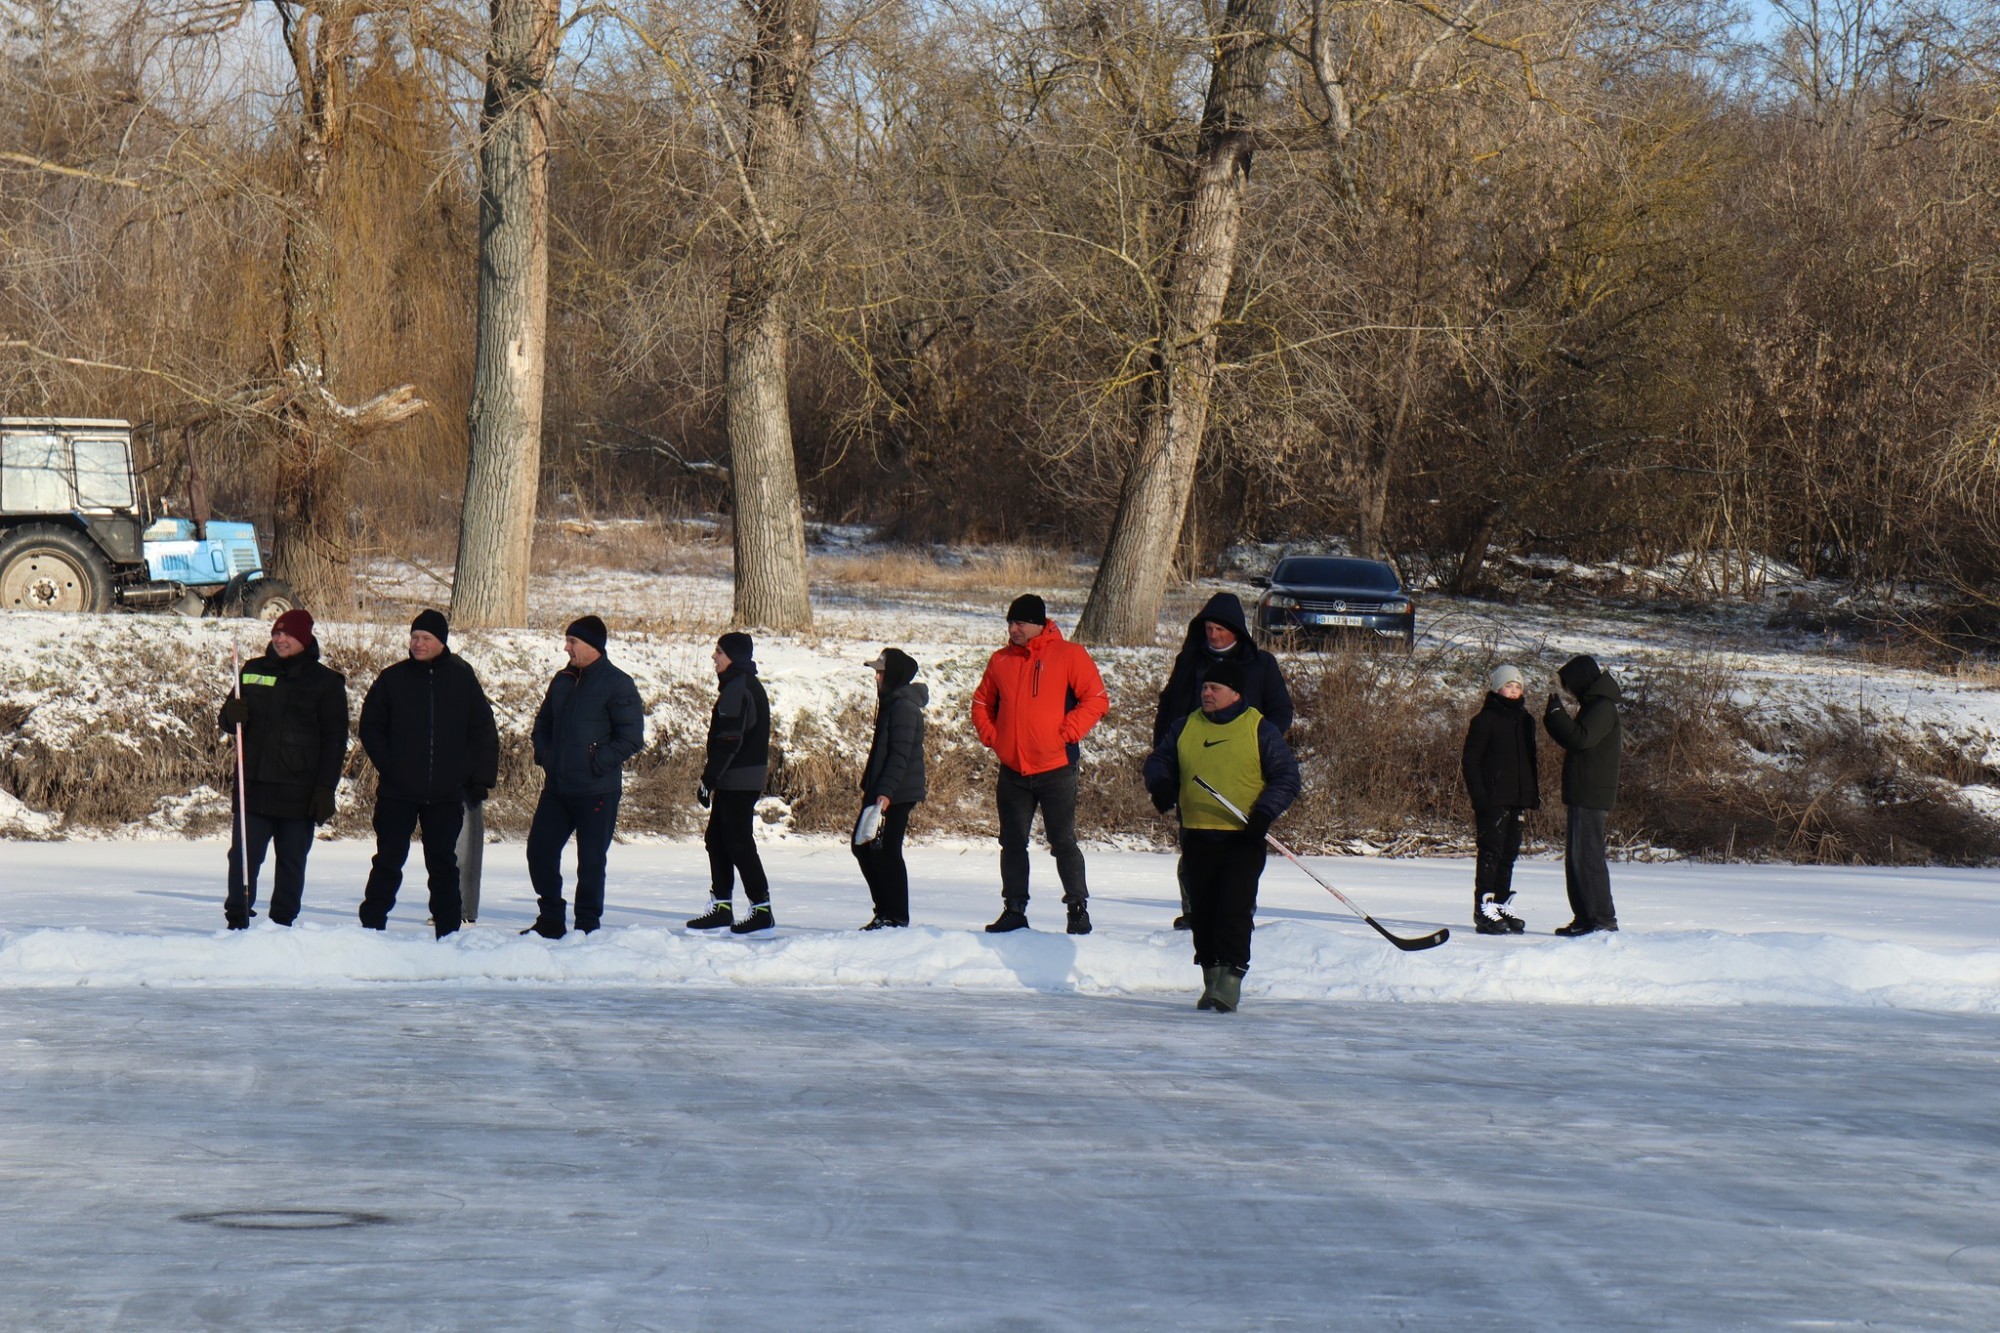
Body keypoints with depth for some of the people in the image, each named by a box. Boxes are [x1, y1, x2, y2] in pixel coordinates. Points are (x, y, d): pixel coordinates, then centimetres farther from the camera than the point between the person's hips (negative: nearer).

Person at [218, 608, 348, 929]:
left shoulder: (326, 682, 2)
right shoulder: (254, 671, 11)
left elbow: (335, 741, 1)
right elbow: (229, 723, 17)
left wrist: (326, 789, -7)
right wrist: (232, 715, -8)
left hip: (298, 791, -2)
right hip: (253, 785, 2)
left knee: (291, 861, 5)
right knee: (243, 855, -3)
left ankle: (283, 924, 11)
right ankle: (237, 921, 3)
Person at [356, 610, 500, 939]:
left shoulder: (462, 678, 4)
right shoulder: (393, 678, 2)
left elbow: (483, 732, 8)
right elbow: (370, 727, 7)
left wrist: (481, 779, 2)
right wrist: (387, 765, -5)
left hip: (446, 794, 1)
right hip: (398, 793, -1)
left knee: (443, 862, 8)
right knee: (389, 859, -1)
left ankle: (448, 931, 11)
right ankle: (372, 924, 3)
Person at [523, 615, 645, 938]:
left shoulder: (617, 685, -8)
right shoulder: (563, 681, 13)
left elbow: (631, 738, -13)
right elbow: (543, 723, 26)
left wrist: (597, 763, -16)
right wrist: (543, 755, 9)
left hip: (597, 791, -7)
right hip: (556, 788, 7)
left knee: (591, 861, 0)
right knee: (539, 850, 5)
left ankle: (587, 926, 9)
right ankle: (551, 920, 16)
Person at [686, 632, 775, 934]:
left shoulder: (737, 690, -17)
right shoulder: (751, 686, 15)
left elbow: (728, 742, -22)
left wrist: (708, 780, -19)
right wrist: (713, 779, 21)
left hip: (737, 780, -10)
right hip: (749, 777, 10)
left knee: (738, 842, -6)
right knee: (717, 839, 14)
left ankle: (761, 909, -4)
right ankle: (720, 906, 17)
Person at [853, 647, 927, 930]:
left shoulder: (904, 706, -15)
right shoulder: (890, 703, 17)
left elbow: (901, 754, -21)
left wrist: (886, 792, -26)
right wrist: (869, 786, 23)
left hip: (897, 794, -11)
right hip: (881, 792, 11)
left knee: (885, 851, -7)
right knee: (863, 846, 13)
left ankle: (896, 916, -1)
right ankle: (884, 911, 19)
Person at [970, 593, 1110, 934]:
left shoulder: (1069, 655, -4)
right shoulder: (1001, 661, 8)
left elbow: (1097, 700, -6)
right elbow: (982, 703, 20)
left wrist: (1067, 734, -12)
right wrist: (991, 737, 4)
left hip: (1056, 768, -4)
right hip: (1013, 771, 5)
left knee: (1063, 842, -2)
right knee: (1013, 842, 8)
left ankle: (1078, 908, 8)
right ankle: (1014, 910, 15)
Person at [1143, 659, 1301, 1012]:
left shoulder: (1260, 730, 0)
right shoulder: (1186, 728, 11)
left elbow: (1287, 778, -1)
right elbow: (1160, 759, 20)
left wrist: (1265, 812, -16)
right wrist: (1160, 785, -3)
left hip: (1243, 838, -4)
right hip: (1197, 835, 4)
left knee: (1234, 908, -14)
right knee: (1201, 912, 5)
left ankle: (1231, 979, -14)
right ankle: (1212, 979, 15)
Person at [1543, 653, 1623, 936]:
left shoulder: (1602, 707, -12)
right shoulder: (1594, 705, 20)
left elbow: (1581, 739, -23)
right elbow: (1574, 740, 24)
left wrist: (1556, 713, -14)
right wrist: (1553, 719, 13)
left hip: (1591, 795, -11)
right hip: (1583, 794, 11)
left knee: (1587, 856, -11)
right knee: (1575, 856, 13)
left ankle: (1603, 919, -12)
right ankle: (1585, 918, 16)